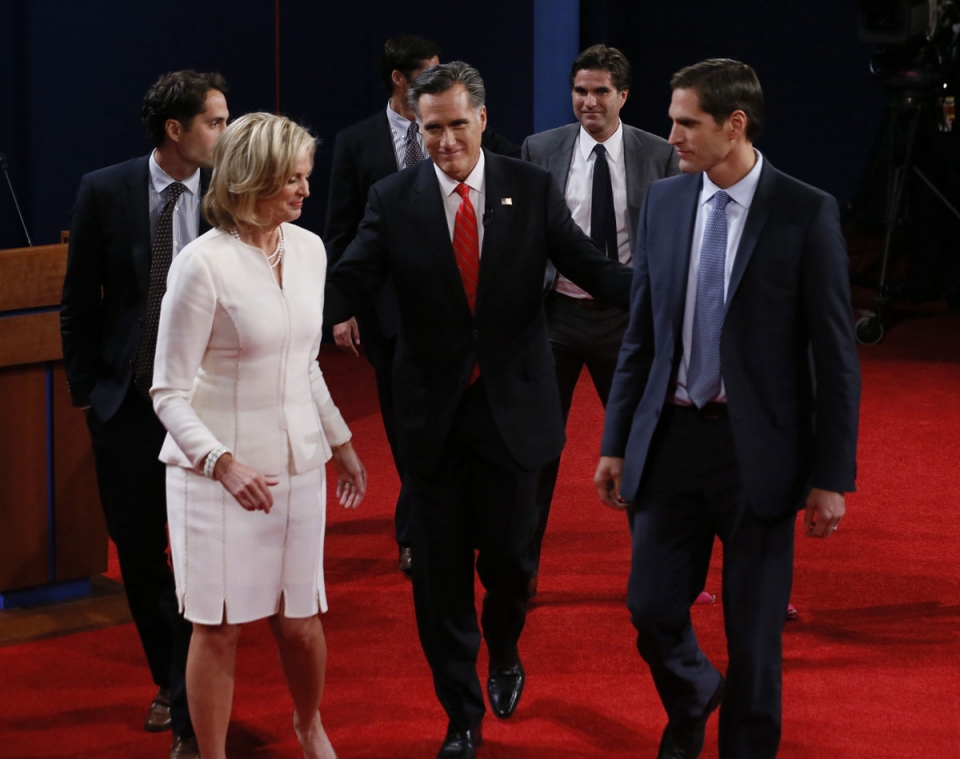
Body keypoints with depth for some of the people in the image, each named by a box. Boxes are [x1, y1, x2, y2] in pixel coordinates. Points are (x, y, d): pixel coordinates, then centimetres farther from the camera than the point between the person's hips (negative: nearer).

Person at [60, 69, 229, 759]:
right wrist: (84, 387, 2)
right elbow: (79, 300, 4)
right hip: (127, 400, 2)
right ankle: (171, 681, 33)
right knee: (137, 548, 11)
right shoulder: (105, 192, -3)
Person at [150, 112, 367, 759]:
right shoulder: (203, 264, -15)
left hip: (298, 463, 5)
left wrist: (342, 442, 24)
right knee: (220, 626, 2)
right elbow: (170, 392, -13)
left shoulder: (309, 250, 5)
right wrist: (223, 463, -25)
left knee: (301, 620, 11)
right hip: (220, 472, -5)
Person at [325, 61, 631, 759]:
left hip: (512, 409, 0)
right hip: (434, 412, 0)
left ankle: (504, 655, 41)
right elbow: (346, 284, -10)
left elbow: (593, 269, -6)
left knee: (508, 558, 7)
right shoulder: (395, 200, -3)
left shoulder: (532, 190, -3)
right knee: (441, 572, 6)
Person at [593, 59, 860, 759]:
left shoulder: (806, 214, -9)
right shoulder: (664, 203, 5)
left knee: (755, 633, 4)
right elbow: (642, 335, 12)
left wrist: (831, 477, -9)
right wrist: (617, 443, 10)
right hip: (671, 436, 4)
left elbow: (835, 354, -7)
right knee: (653, 608, 8)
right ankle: (691, 701, 39)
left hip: (757, 449, -4)